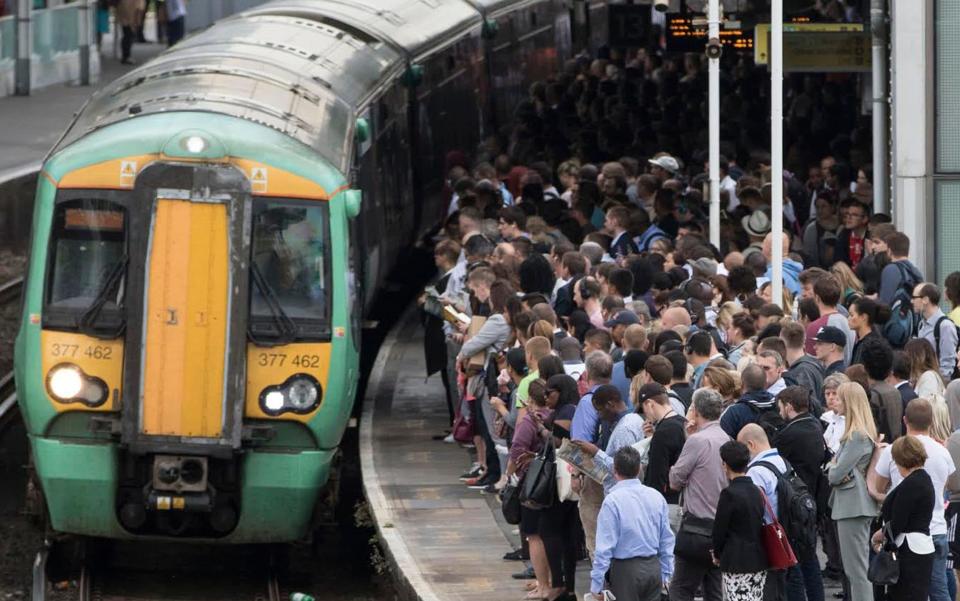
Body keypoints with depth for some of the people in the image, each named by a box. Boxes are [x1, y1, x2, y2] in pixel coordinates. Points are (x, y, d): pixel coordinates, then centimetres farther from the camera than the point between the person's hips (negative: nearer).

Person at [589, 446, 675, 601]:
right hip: (653, 567, 5)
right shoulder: (656, 497, 3)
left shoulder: (613, 500, -14)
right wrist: (666, 574, 18)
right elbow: (667, 540, 9)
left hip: (626, 570, -5)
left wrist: (596, 584, -8)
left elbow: (604, 546, -13)